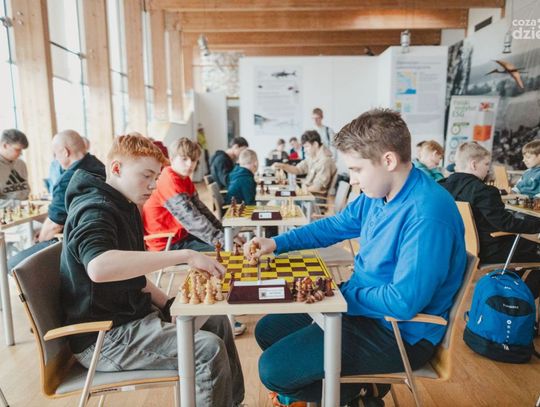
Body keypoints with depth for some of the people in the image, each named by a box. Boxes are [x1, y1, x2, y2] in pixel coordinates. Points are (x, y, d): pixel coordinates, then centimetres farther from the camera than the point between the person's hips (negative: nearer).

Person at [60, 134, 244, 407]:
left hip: (130, 313, 10)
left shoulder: (126, 206, 10)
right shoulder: (95, 210, -20)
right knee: (209, 349, -21)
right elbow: (100, 267, -43)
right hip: (103, 337, -10)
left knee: (217, 321, 11)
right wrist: (185, 256, -41)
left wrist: (166, 303, 3)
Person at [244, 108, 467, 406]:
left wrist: (341, 293, -17)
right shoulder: (378, 194, 0)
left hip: (399, 333, -9)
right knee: (268, 331, 12)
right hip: (361, 303, 9)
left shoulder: (427, 213, -29)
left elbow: (404, 301, -31)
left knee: (273, 369, -14)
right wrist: (276, 243, 5)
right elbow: (333, 227, 13)